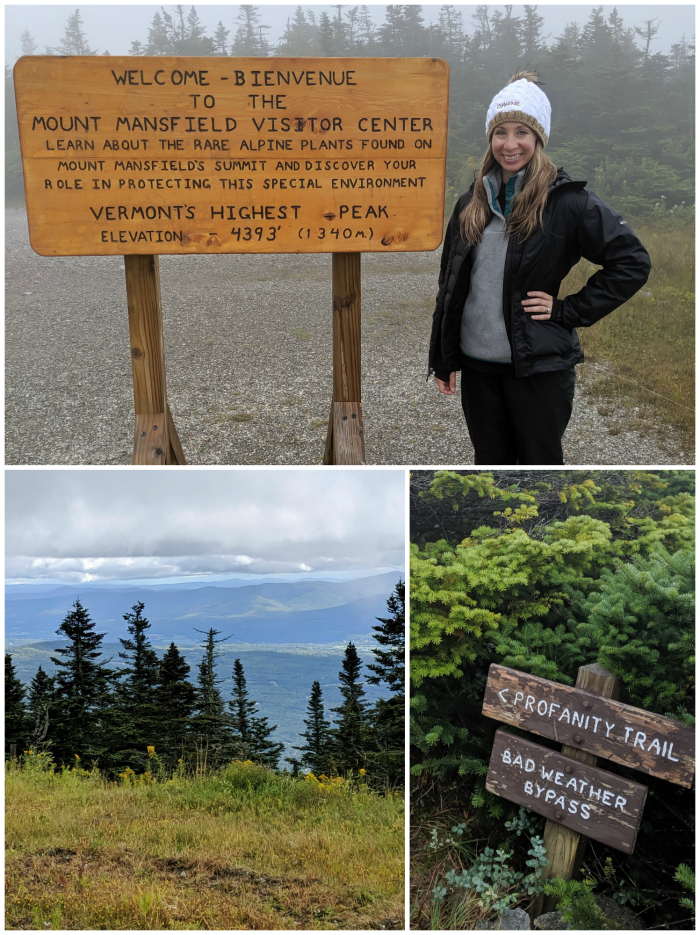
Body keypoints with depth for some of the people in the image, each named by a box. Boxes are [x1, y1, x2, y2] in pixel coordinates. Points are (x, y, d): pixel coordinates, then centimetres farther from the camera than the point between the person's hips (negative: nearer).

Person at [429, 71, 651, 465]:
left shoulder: (567, 200, -7)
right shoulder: (473, 202, 7)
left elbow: (633, 262, -8)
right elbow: (450, 284, 12)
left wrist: (569, 311, -12)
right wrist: (443, 359, 11)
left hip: (539, 367, -4)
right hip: (477, 363, 4)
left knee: (540, 461, 7)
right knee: (490, 460, 15)